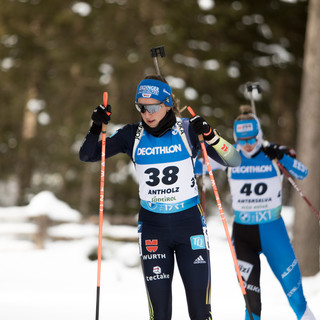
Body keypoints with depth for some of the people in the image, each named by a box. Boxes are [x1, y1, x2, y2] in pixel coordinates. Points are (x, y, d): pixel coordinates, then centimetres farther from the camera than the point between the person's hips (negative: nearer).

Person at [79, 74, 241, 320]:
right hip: (152, 226, 1)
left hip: (189, 222, -1)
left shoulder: (188, 131, -5)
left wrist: (210, 136, -24)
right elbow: (87, 155, 4)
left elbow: (234, 161, -8)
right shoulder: (133, 136, 1)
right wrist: (97, 127, -13)